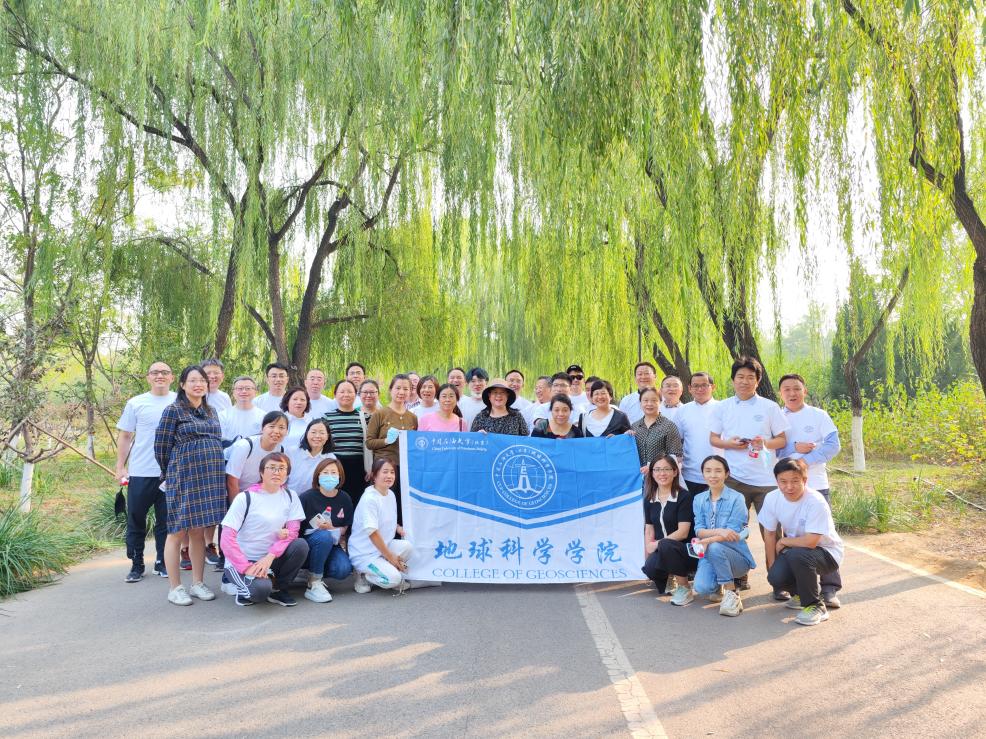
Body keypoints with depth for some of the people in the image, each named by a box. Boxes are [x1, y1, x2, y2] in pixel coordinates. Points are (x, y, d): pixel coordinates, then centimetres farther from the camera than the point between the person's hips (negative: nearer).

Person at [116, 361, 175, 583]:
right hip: (140, 473, 0)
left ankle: (162, 563, 21)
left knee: (165, 521, 9)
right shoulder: (136, 403, 2)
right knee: (136, 520, 7)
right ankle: (136, 565, 19)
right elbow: (125, 437, 6)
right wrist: (120, 467, 1)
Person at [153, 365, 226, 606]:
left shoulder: (211, 412, 15)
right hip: (183, 478, -5)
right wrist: (171, 474, 6)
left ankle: (198, 583, 19)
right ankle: (175, 587, 10)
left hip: (209, 478, 5)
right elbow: (161, 446, -3)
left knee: (198, 530, 11)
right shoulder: (173, 410, -4)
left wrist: (214, 472, 14)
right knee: (178, 532, 2)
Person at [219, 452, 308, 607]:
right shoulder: (245, 498, -11)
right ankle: (239, 585, 3)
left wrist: (270, 556, -20)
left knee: (301, 545, -23)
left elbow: (292, 531, -5)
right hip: (240, 562, -4)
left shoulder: (290, 496, 1)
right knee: (260, 590, -33)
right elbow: (227, 538, -14)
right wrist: (246, 567, -21)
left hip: (270, 559, 4)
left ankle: (278, 589, -1)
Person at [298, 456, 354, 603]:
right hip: (308, 543, -3)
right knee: (324, 536, -35)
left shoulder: (345, 499, 1)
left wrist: (331, 528, -14)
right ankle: (313, 585, -20)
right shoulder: (307, 497, -10)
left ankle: (313, 572, 7)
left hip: (331, 546, 3)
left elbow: (344, 528, 7)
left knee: (343, 569, -26)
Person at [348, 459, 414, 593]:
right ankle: (364, 576, 1)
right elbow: (372, 533, -22)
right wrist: (390, 556, -17)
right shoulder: (369, 499, -20)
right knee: (393, 579, -26)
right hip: (365, 553, -7)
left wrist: (401, 530, -2)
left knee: (407, 546, -22)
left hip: (384, 546, 7)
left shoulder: (391, 495, 5)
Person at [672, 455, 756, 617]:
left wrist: (708, 540, -30)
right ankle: (718, 586, 13)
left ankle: (731, 593, -15)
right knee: (702, 588, -26)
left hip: (736, 556, -3)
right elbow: (699, 530, -3)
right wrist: (719, 531, -24)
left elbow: (732, 534, -14)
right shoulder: (699, 499, 7)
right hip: (709, 555, 3)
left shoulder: (736, 499, -7)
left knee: (714, 547, -36)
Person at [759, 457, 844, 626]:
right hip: (794, 549, 5)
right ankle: (807, 590, 15)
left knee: (797, 555, -35)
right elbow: (769, 533, -1)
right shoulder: (772, 498, -12)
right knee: (776, 578, -21)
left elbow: (810, 542, -32)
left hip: (826, 553, -5)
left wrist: (783, 541, -16)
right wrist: (772, 567, -1)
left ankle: (815, 606, -12)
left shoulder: (816, 501, -28)